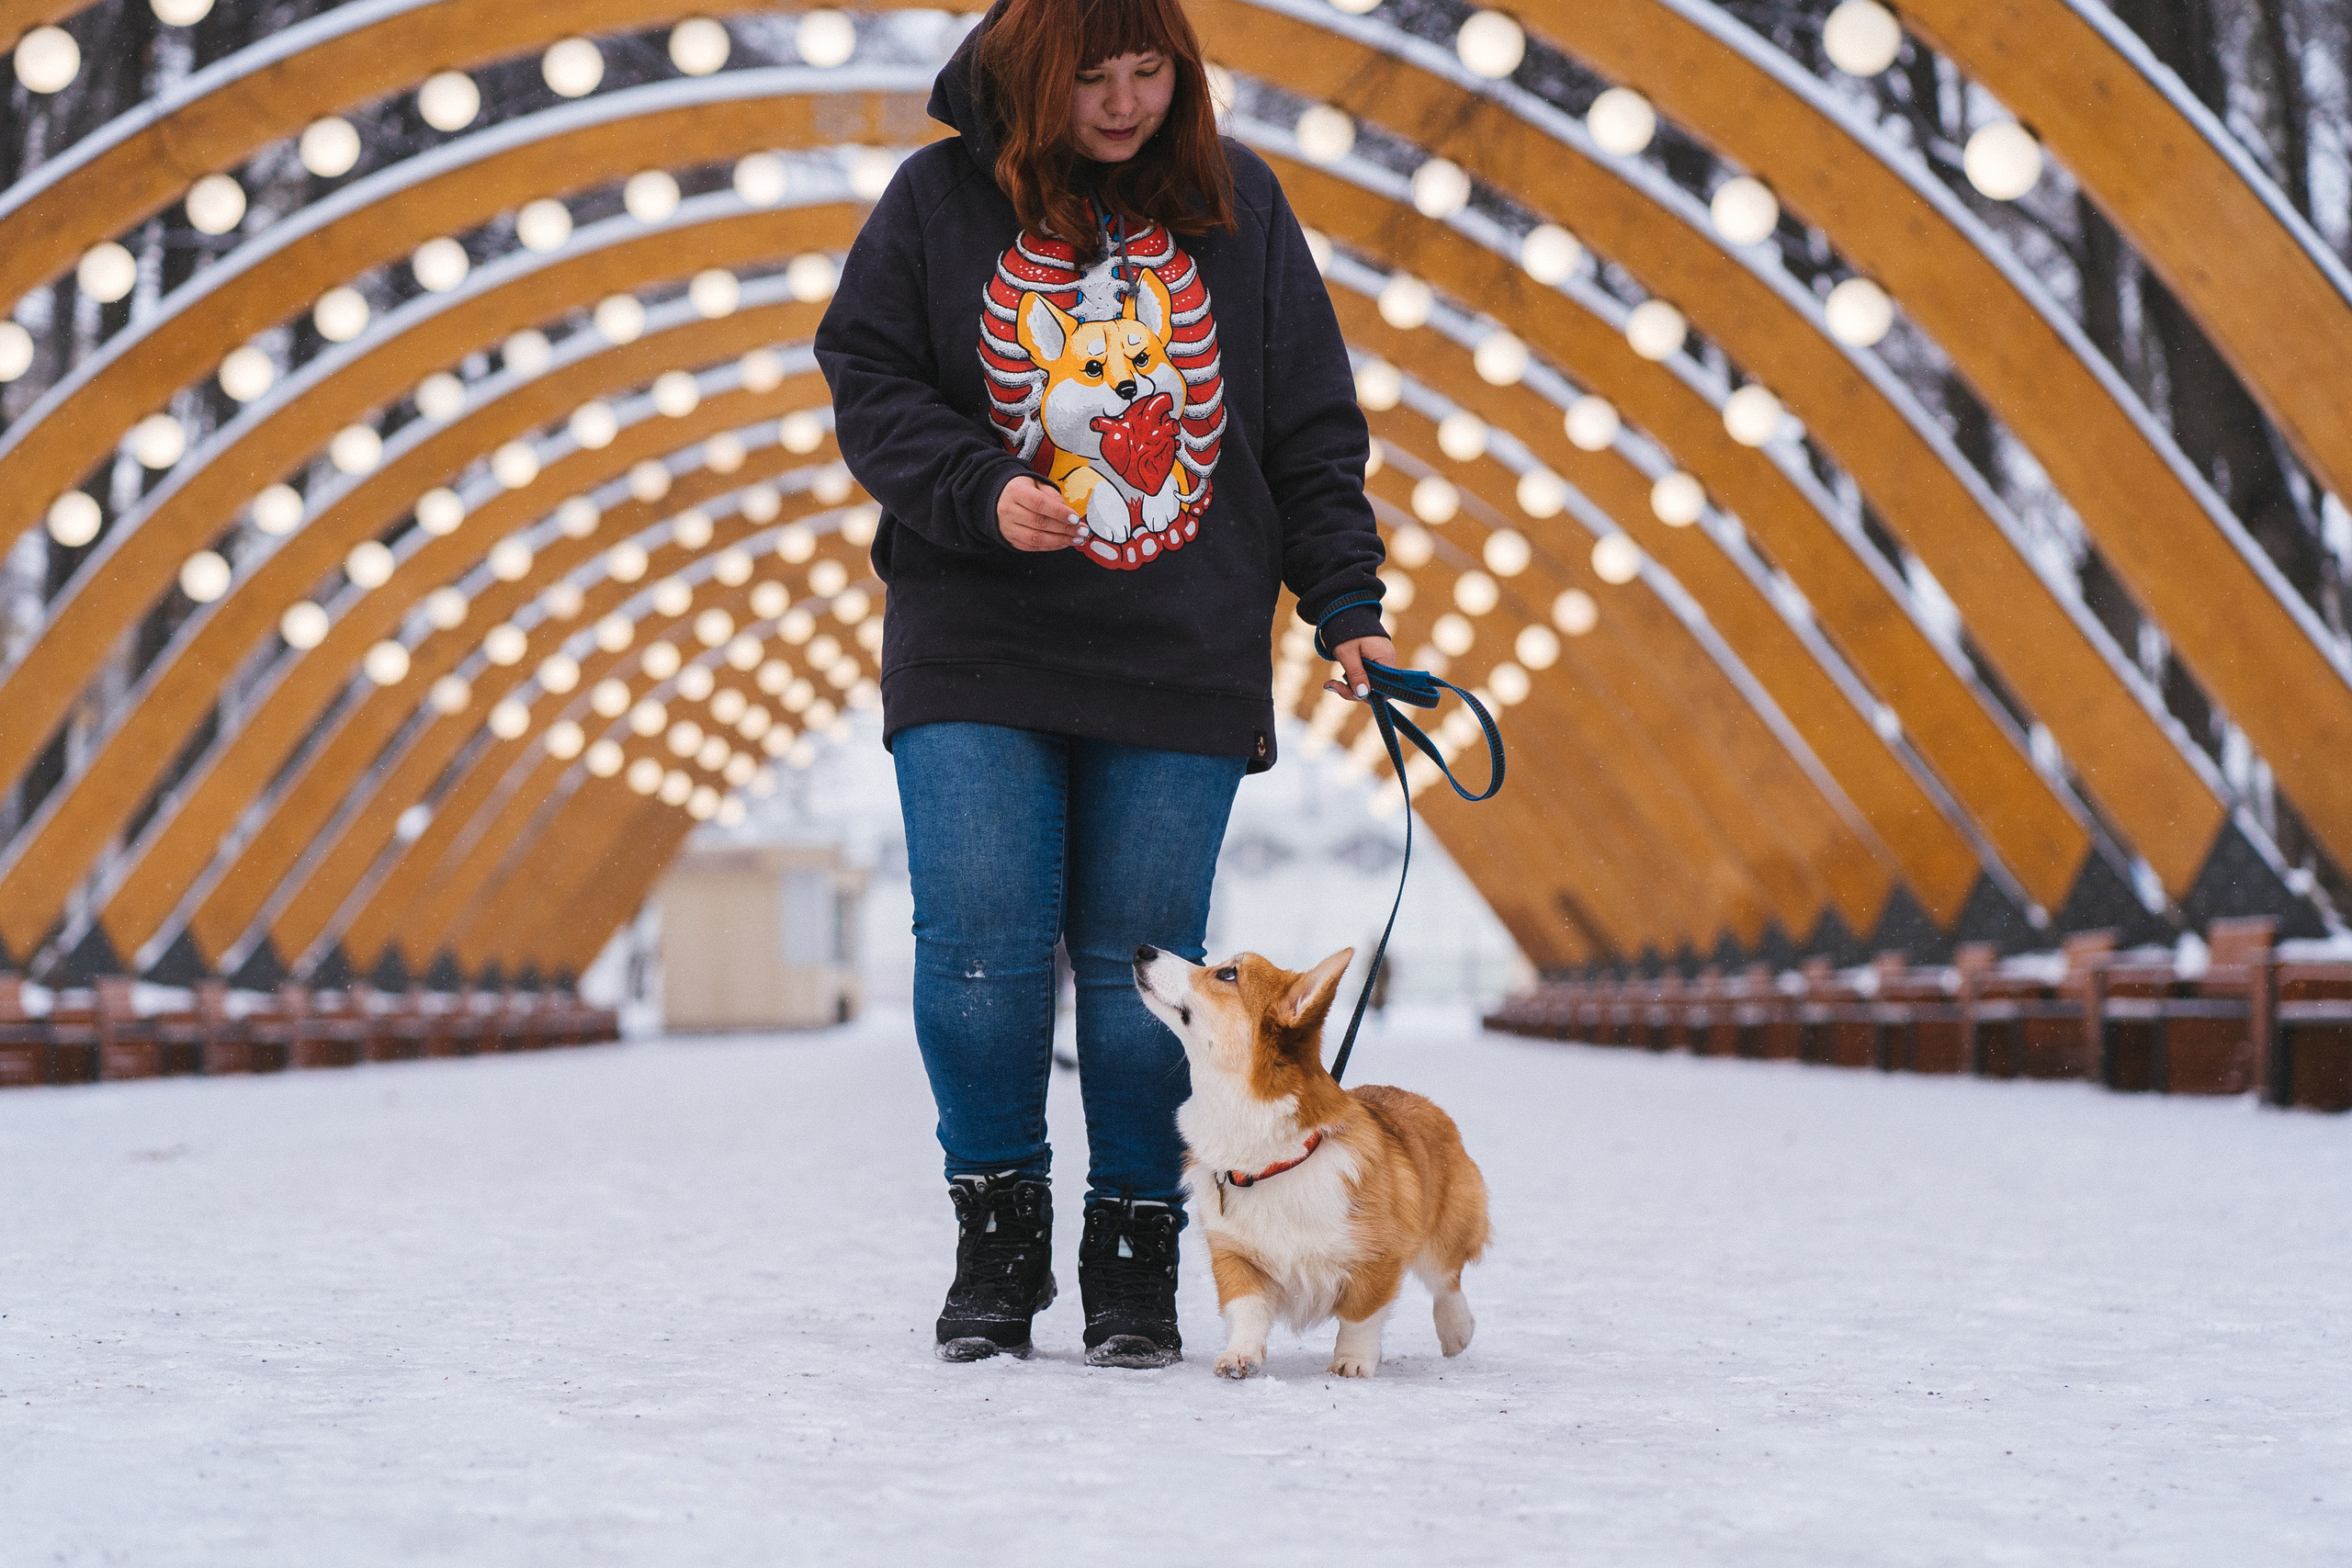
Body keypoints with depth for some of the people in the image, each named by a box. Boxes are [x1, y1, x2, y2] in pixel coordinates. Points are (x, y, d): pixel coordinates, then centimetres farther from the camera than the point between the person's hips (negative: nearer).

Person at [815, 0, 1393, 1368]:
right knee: (981, 947, -7)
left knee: (1141, 961, 0)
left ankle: (1136, 1261, 12)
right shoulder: (940, 199, 2)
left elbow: (1310, 423, 9)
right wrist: (979, 494, -13)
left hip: (1184, 660, 1)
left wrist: (1345, 600, 1)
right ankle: (998, 1233, 12)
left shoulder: (1237, 203, 7)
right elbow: (868, 384, 3)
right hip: (979, 648, 0)